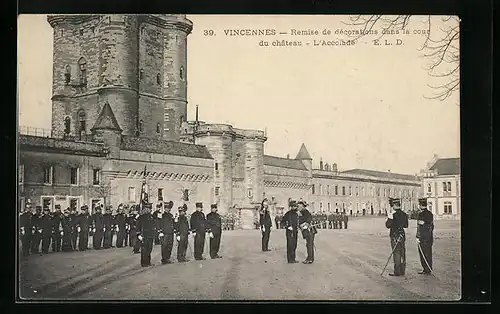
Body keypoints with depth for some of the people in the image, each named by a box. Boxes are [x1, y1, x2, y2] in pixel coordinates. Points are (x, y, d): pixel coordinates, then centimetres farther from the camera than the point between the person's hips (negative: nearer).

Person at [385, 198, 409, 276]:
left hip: (395, 236, -7)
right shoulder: (404, 214, 6)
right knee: (402, 254, 11)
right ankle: (402, 271, 18)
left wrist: (389, 218, -2)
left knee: (396, 253, -2)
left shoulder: (393, 215, -17)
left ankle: (397, 271, 1)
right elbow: (406, 225, 14)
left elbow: (388, 225, -15)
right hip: (402, 235, 7)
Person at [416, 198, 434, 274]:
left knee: (423, 254, -1)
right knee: (429, 253, 12)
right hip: (430, 237, 8)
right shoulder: (430, 213, 10)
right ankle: (429, 269, 17)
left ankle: (426, 269, 2)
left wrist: (418, 237, -15)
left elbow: (420, 227, -18)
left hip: (423, 238, -8)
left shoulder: (421, 214, -16)